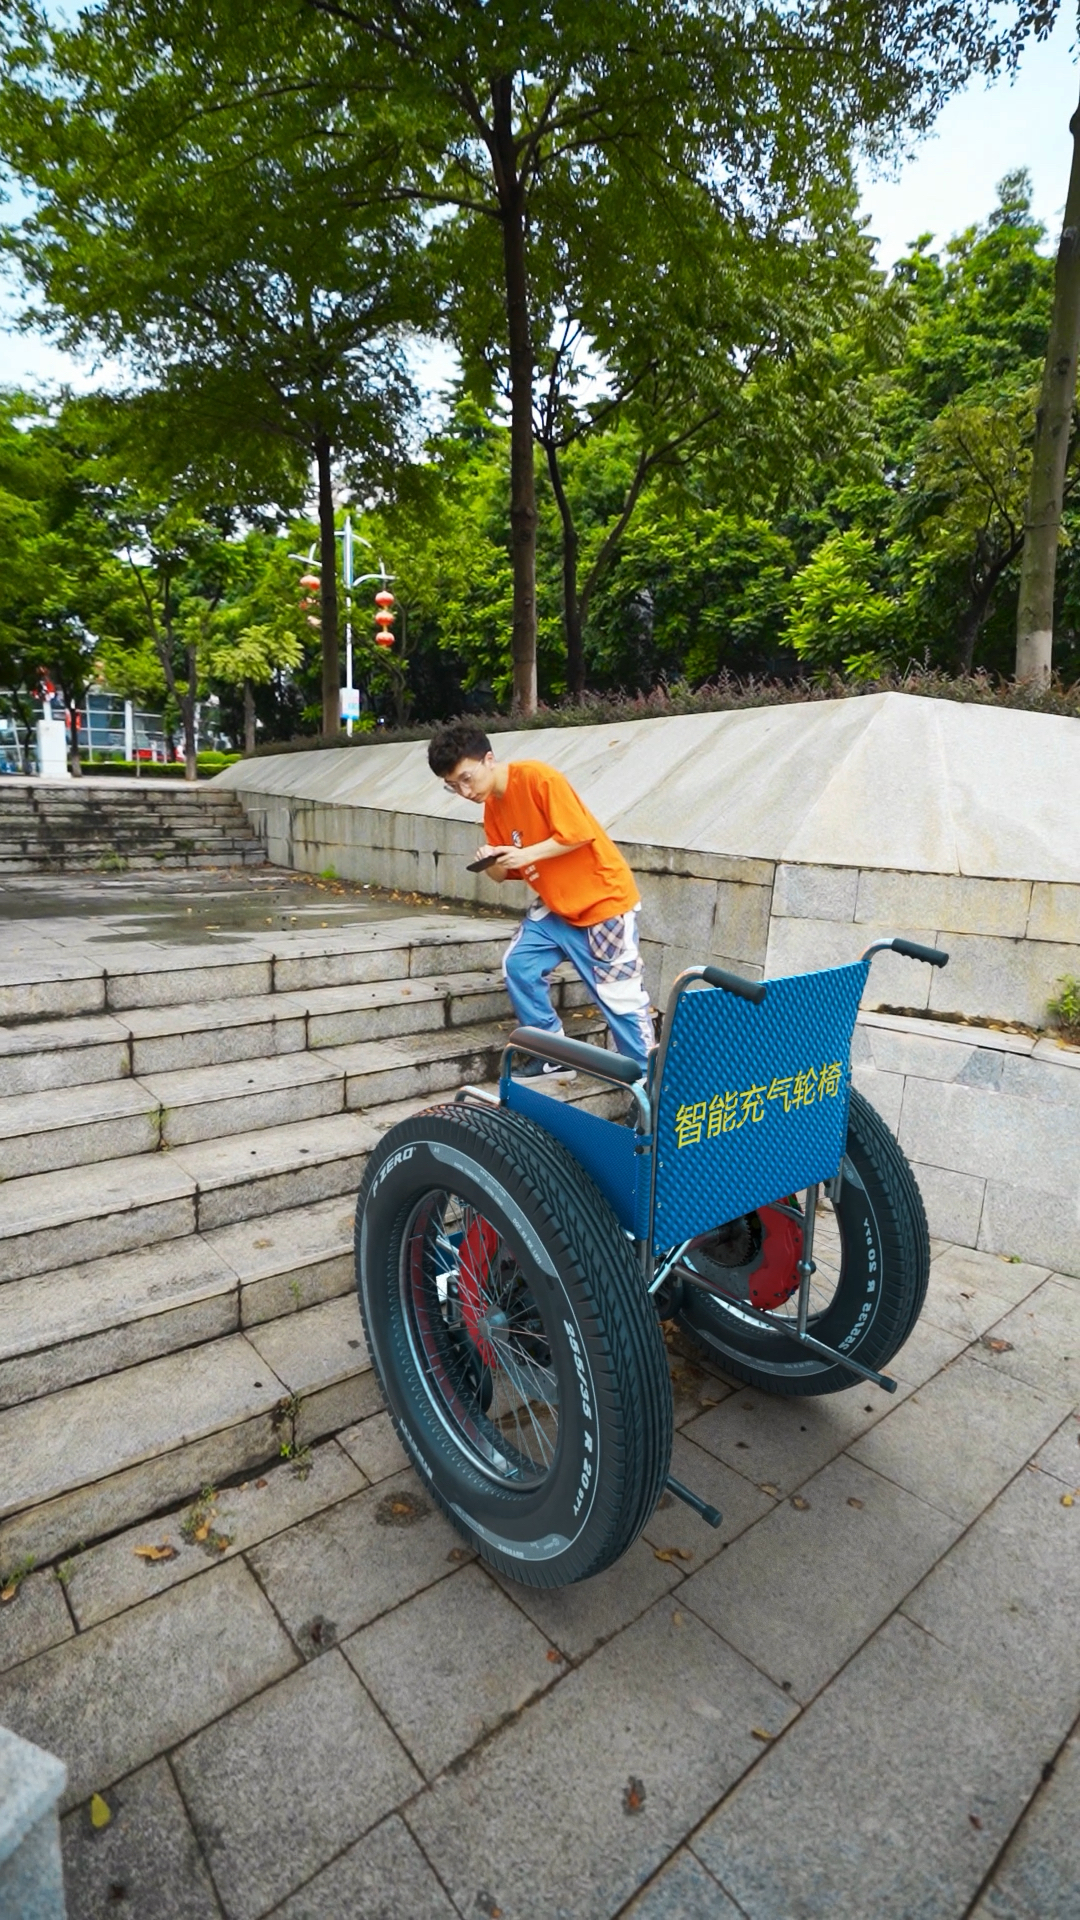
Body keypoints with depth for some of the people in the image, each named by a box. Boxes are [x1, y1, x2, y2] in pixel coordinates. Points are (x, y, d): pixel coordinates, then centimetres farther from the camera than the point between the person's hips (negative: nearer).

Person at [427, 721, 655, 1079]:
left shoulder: (537, 777, -19)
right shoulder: (492, 806, 5)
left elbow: (578, 833, -22)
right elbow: (506, 874, 7)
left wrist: (525, 855, -25)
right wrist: (492, 863, -14)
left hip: (603, 899, -8)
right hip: (555, 904, 8)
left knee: (620, 994, -5)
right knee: (518, 965, 1)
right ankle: (553, 1056, 13)